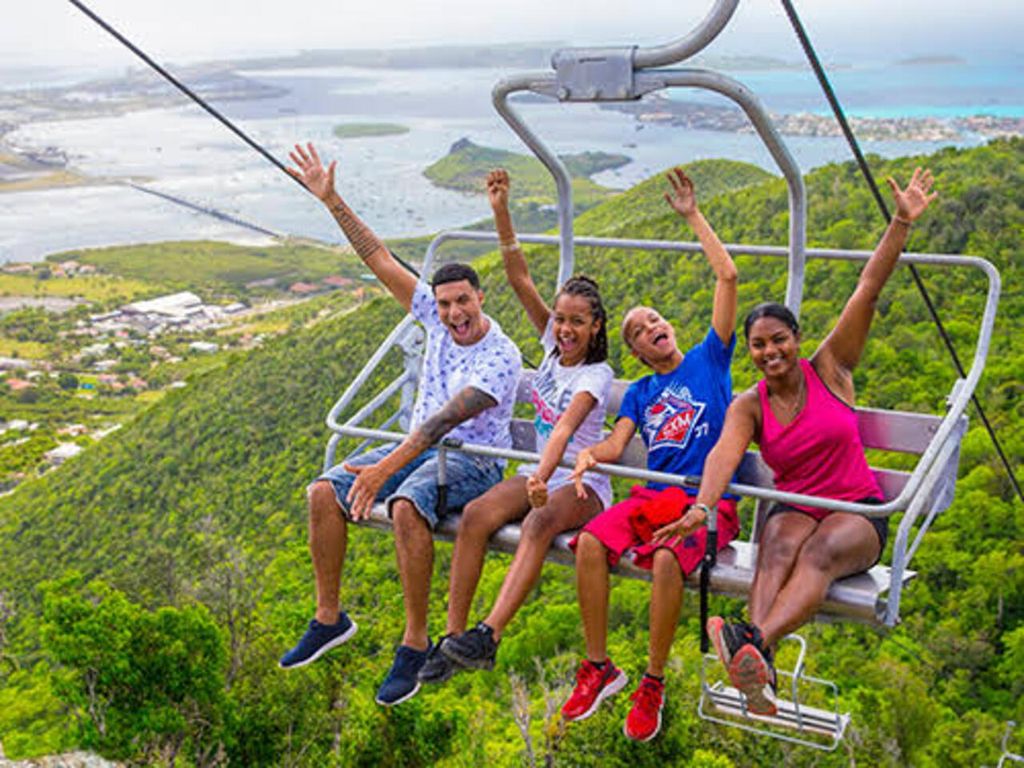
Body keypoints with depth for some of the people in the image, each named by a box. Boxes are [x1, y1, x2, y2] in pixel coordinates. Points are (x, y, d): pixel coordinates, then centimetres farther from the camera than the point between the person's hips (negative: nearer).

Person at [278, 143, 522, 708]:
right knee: (324, 491, -11)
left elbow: (447, 419, -30)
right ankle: (329, 618, 1)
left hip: (471, 461, -7)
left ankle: (415, 645, -24)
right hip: (415, 446, 7)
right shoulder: (437, 318, 3)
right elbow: (380, 260, 1)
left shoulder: (501, 358, -19)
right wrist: (331, 200, -4)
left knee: (406, 506, -38)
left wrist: (386, 468, -39)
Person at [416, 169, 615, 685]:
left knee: (539, 521, -38)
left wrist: (543, 479, -46)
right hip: (541, 471, 5)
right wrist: (501, 213, -15)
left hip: (582, 481, -5)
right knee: (476, 514, -24)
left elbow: (565, 427, -30)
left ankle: (488, 636, -46)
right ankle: (453, 635, -23)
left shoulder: (597, 374, -12)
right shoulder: (552, 342, 4)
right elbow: (520, 280, -6)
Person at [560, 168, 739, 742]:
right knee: (590, 543, -25)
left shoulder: (710, 360, 10)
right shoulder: (640, 392, 21)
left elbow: (728, 276, 2)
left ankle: (654, 684, -16)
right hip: (652, 496, 4)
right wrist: (588, 454, -17)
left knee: (667, 559, -34)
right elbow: (617, 443, 6)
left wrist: (694, 216, 4)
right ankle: (600, 668, -10)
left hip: (708, 500, -4)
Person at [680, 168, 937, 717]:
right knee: (779, 544, -35)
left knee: (820, 550, -35)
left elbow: (868, 291, -6)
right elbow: (725, 453, -20)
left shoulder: (829, 370, 1)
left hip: (857, 512, -1)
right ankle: (759, 672, -58)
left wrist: (901, 223, -14)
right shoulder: (748, 407, 2)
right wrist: (701, 506, -39)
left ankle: (758, 641, -61)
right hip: (794, 507, 1)